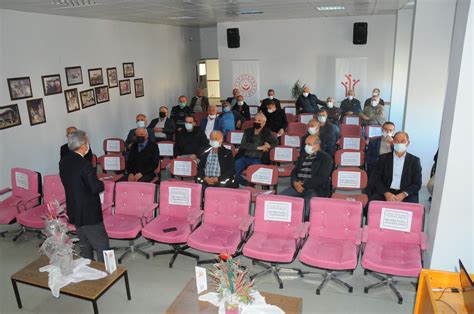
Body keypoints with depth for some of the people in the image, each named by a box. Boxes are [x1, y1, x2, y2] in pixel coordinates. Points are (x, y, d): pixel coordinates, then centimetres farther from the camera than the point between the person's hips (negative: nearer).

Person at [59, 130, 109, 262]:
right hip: (89, 213, -9)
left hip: (73, 210, 9)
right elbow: (96, 188, -22)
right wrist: (101, 183, -1)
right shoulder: (84, 165, -24)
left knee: (84, 244, 22)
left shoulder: (63, 162, 2)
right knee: (102, 246, 3)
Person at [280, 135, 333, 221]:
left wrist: (304, 185, -13)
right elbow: (294, 171, 18)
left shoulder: (326, 158, 3)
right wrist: (295, 182, -5)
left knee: (308, 204, -35)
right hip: (298, 186, 5)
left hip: (315, 189, -5)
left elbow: (322, 178, -8)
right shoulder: (302, 156, 22)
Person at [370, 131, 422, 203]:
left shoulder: (414, 160, 7)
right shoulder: (384, 158, 7)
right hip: (385, 193, 1)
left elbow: (417, 184, 4)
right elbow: (377, 179, 3)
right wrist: (386, 193, -14)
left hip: (406, 195, 0)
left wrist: (403, 195, -13)